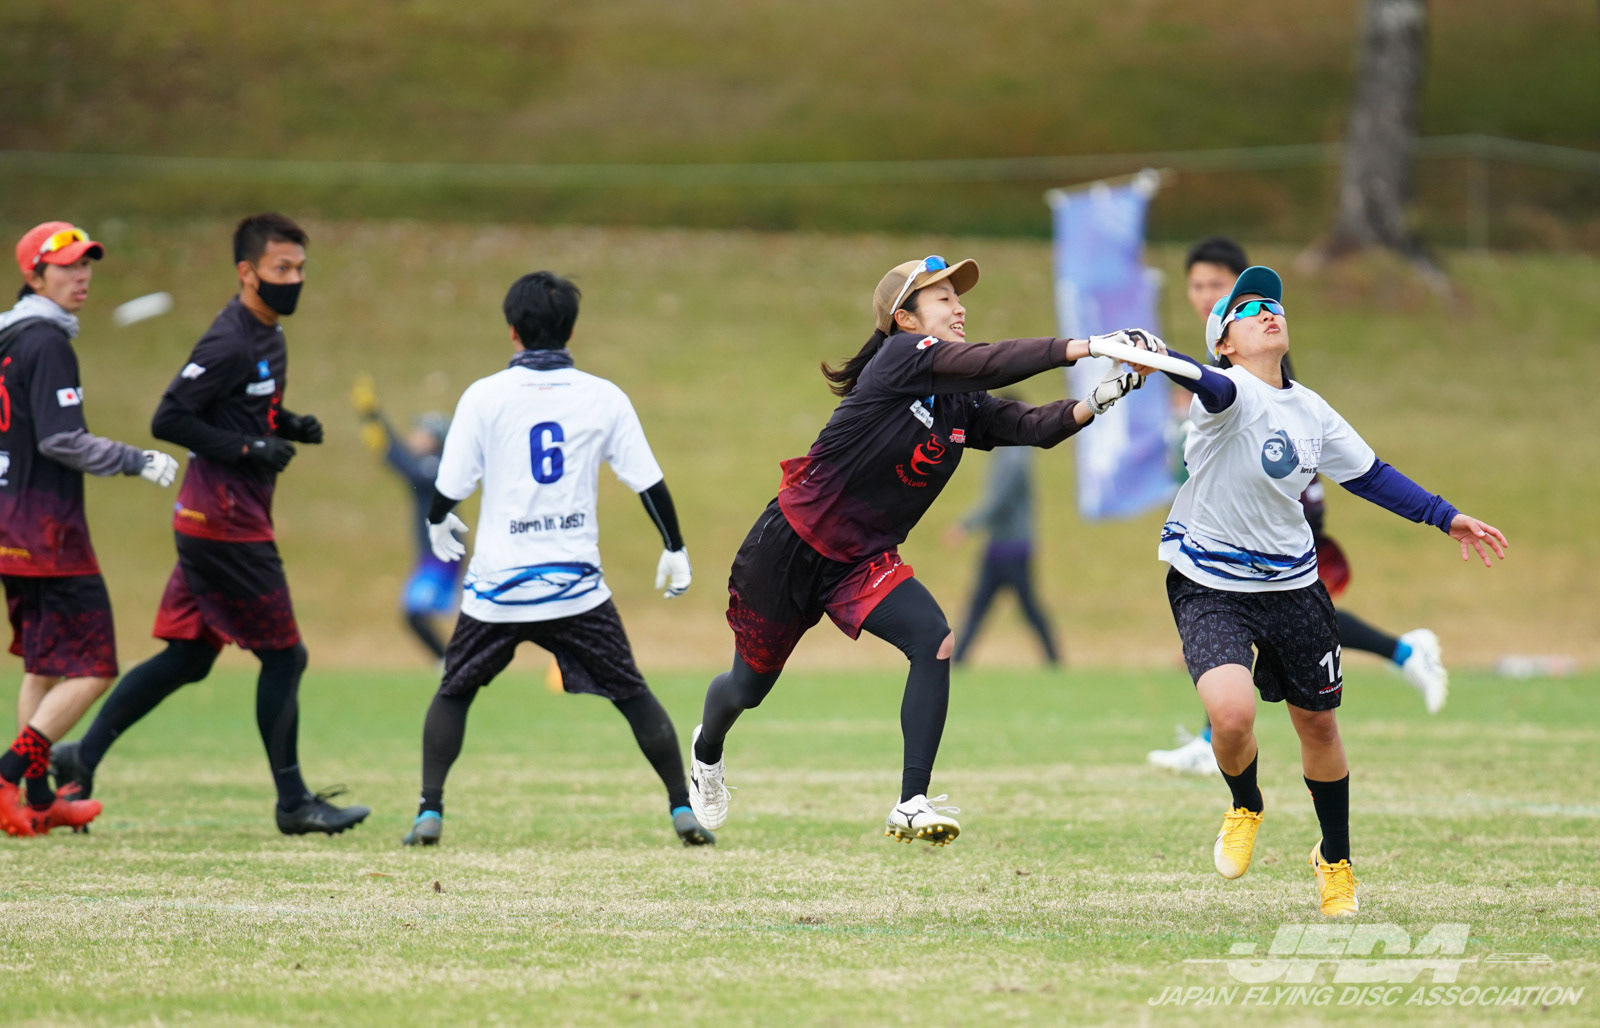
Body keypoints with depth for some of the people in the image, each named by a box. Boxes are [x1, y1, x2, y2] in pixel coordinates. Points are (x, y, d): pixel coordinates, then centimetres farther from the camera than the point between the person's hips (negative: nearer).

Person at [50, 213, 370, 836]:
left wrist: (288, 425, 6)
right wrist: (249, 448, -21)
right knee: (283, 656, -3)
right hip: (226, 522, -10)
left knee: (188, 657, 12)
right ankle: (293, 803, 5)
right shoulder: (230, 342, -17)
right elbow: (168, 419, -19)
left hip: (211, 523, 10)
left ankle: (83, 757, 17)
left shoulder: (268, 336, 12)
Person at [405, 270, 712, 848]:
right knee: (633, 695, 12)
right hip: (577, 584, 1)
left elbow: (451, 486, -1)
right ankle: (684, 809, 9)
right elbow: (649, 482, 3)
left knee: (454, 693, 16)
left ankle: (430, 812, 5)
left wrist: (437, 524, 20)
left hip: (498, 585, -1)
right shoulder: (604, 398, 0)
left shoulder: (485, 396, -5)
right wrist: (674, 550, 15)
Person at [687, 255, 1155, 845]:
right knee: (748, 686, 13)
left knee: (935, 641, -22)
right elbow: (986, 364, -35)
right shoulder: (900, 355, -20)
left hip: (863, 563, 5)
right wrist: (1083, 347, -41)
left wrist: (1098, 400, -33)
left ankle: (912, 806, -20)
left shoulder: (962, 406, 0)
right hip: (789, 549, -5)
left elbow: (1033, 427, -15)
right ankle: (707, 752, 49)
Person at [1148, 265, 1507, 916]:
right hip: (1209, 587, -6)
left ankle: (1335, 858, 37)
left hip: (1292, 582, 6)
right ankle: (1245, 806, 10)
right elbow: (1215, 387, -42)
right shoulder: (1230, 392, -17)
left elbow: (1371, 475, 17)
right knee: (1232, 712, -26)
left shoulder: (1310, 410, 5)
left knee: (1317, 721, 12)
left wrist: (1446, 517, 14)